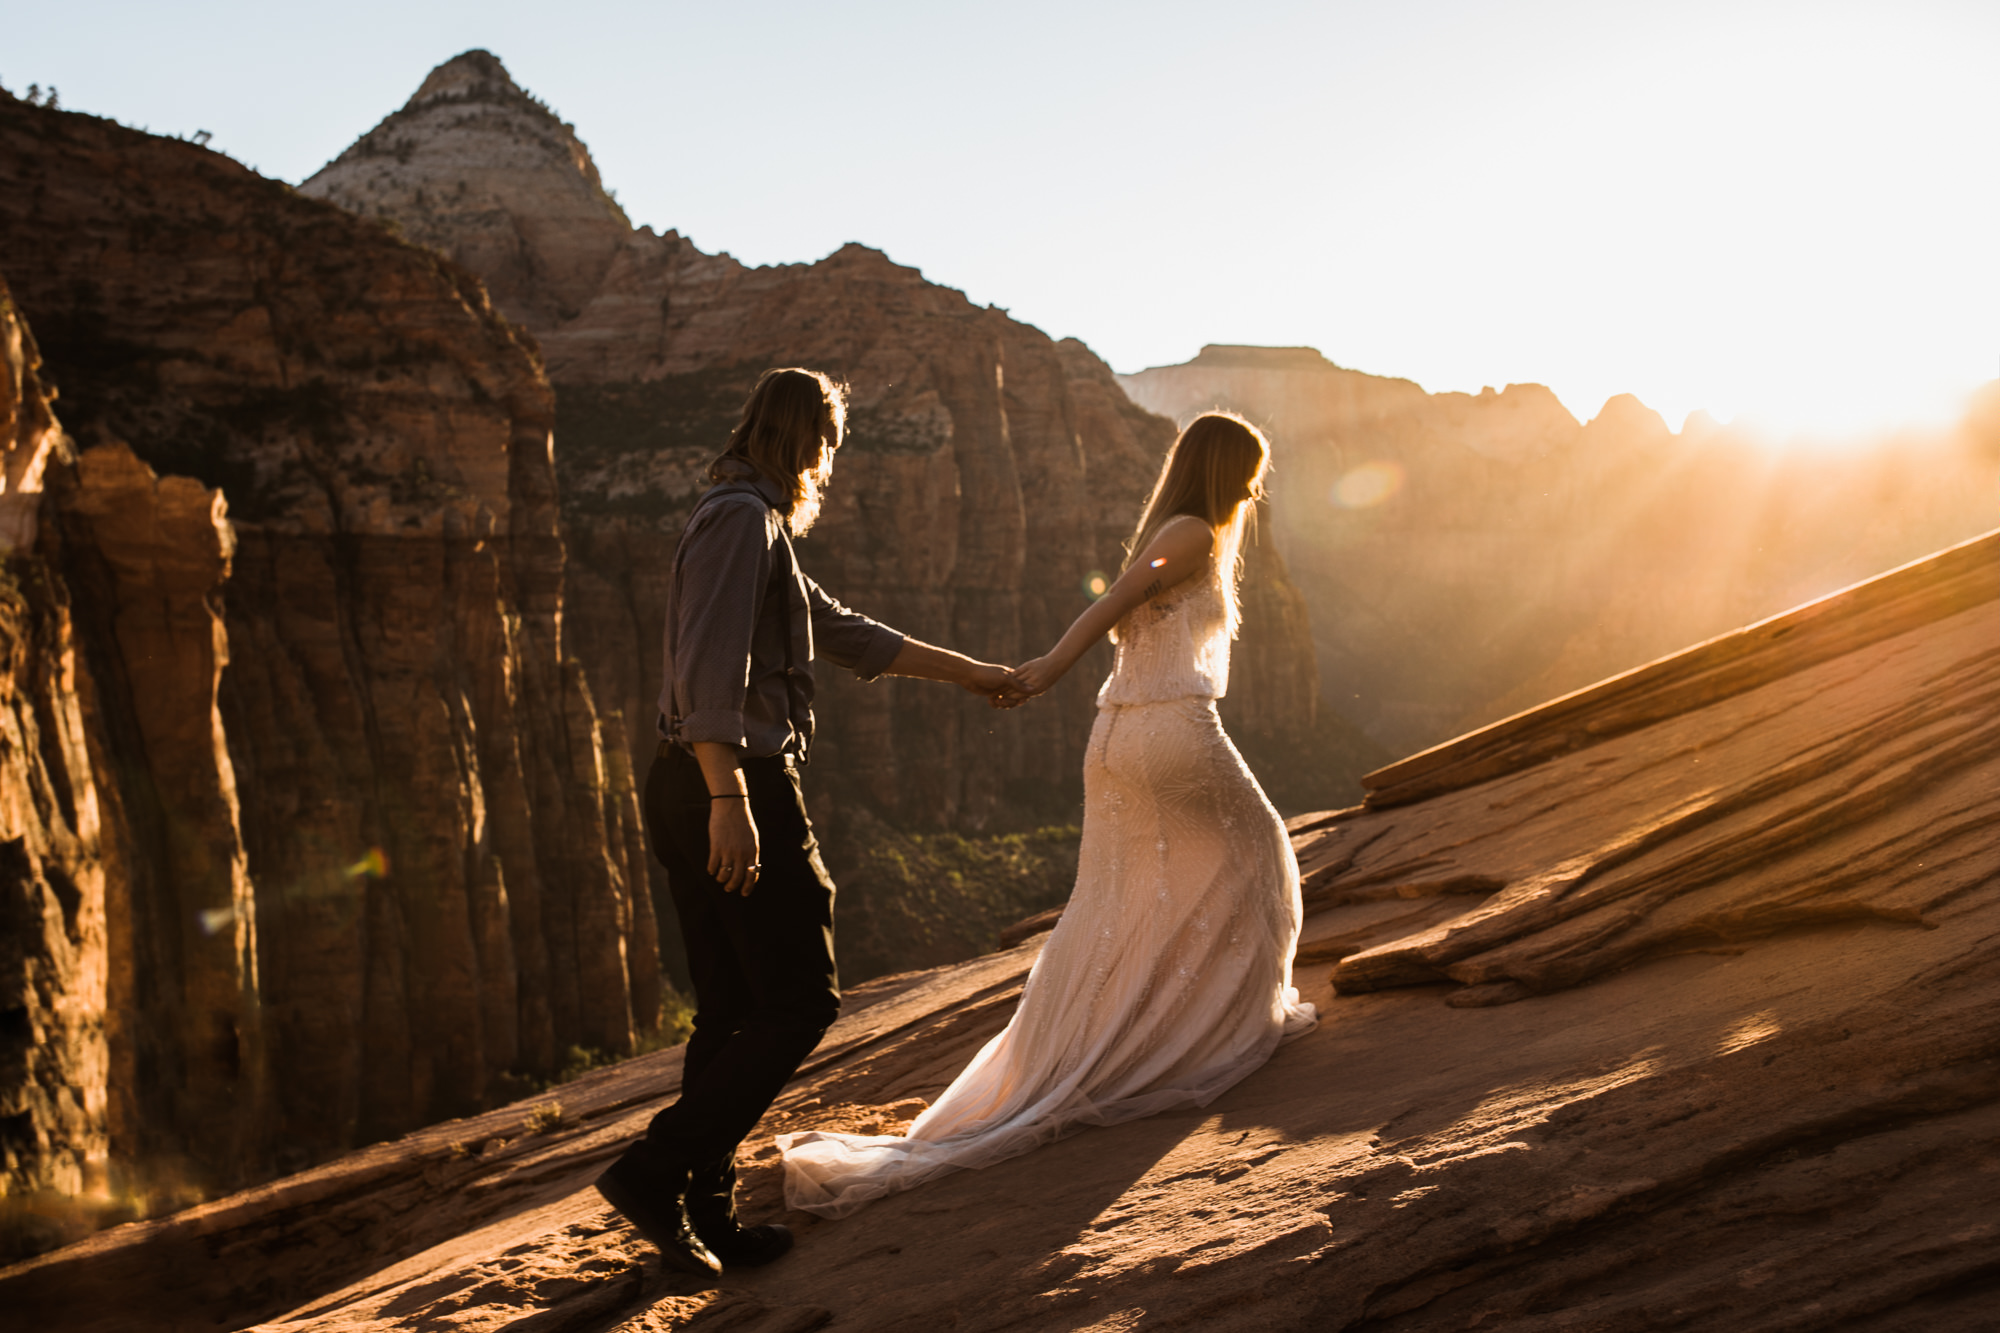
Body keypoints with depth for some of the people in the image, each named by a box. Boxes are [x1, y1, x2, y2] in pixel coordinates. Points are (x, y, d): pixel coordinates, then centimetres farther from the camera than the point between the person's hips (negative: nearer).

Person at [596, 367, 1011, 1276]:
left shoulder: (753, 523, 22)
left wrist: (965, 671, 36)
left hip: (692, 792, 10)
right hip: (736, 789, -10)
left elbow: (846, 634, 30)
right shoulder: (742, 519, -10)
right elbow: (711, 668, -21)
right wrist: (729, 800, -27)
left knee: (732, 1012, 12)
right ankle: (656, 1170, -7)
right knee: (800, 1001, -5)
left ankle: (706, 1219, 16)